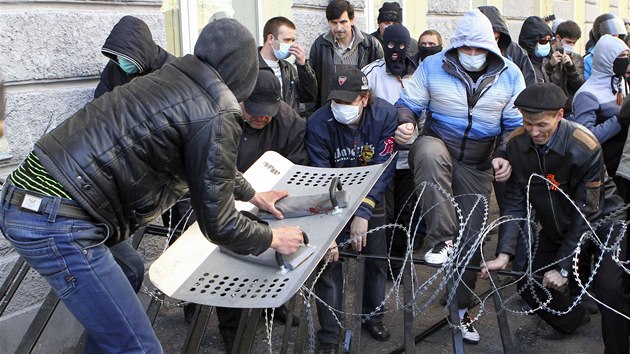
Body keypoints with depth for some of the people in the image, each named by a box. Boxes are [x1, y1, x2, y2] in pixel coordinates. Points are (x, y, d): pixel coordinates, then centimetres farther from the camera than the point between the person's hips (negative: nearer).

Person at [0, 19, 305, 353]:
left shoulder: (174, 82, 15)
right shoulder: (216, 116, -12)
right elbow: (217, 224, -7)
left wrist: (252, 194, 43)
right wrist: (273, 238, 10)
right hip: (55, 222, -10)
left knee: (129, 272, 31)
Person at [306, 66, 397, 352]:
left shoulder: (385, 115, -24)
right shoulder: (318, 124, -27)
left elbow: (383, 167, -23)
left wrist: (363, 213, -32)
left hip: (371, 194, 2)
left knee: (376, 255, 9)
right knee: (329, 261, -6)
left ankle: (373, 315, 35)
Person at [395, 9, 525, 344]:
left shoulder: (510, 75, -4)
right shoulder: (433, 66, -8)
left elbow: (515, 124, 1)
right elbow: (408, 103, -3)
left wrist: (505, 156, -16)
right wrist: (405, 123, -27)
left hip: (478, 165, 2)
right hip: (437, 144, -2)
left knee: (471, 237, 6)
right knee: (429, 152, -41)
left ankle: (461, 308, 25)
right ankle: (440, 240, -32)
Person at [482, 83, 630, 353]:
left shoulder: (584, 147, -29)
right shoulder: (517, 144, -16)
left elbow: (586, 213, -24)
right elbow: (516, 202, -13)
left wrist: (563, 267, -23)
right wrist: (504, 254, -22)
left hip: (600, 220, -5)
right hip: (556, 226, 5)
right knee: (528, 284, 4)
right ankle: (573, 319, 34)